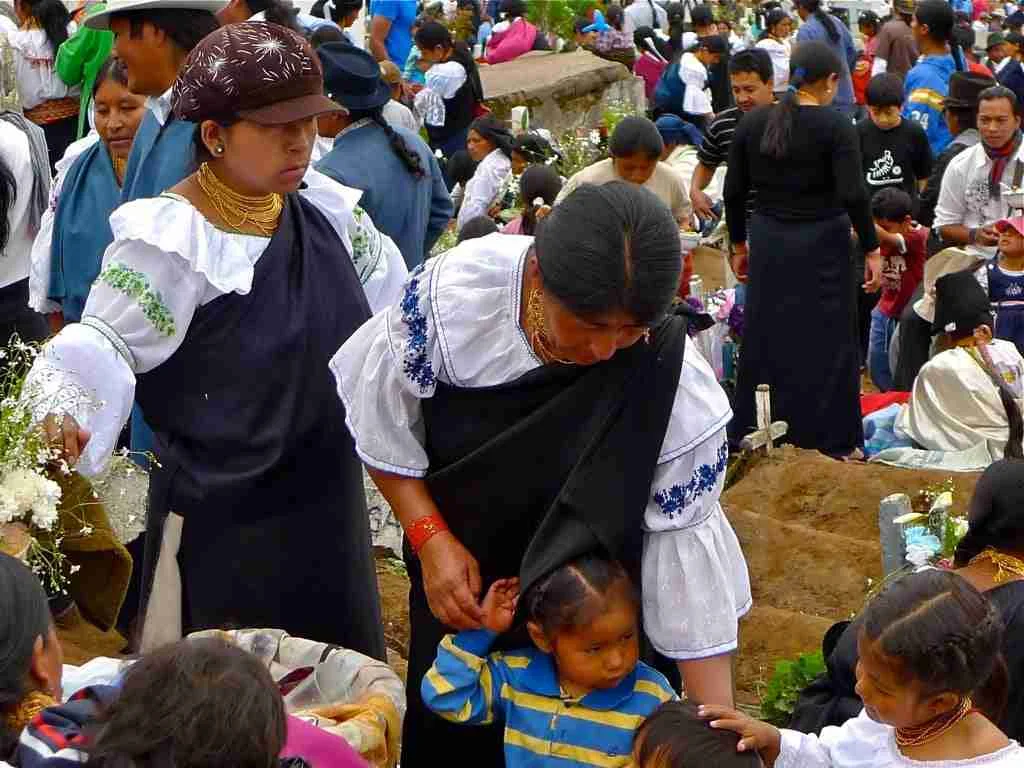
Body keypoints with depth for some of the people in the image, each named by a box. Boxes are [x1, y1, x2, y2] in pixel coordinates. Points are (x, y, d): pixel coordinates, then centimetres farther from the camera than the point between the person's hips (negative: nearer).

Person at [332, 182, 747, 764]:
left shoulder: (672, 379, -31)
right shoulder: (453, 290, -30)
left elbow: (688, 534, -22)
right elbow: (384, 418, -11)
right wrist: (430, 537, -19)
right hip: (455, 548, 1)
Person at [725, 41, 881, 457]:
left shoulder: (753, 123, 1)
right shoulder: (835, 126, -12)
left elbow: (734, 192, 5)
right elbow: (853, 195, -17)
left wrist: (739, 243, 16)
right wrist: (871, 249, -8)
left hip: (767, 241, 4)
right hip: (821, 244, -4)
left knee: (765, 338, 14)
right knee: (825, 341, 5)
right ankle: (828, 438, 11)